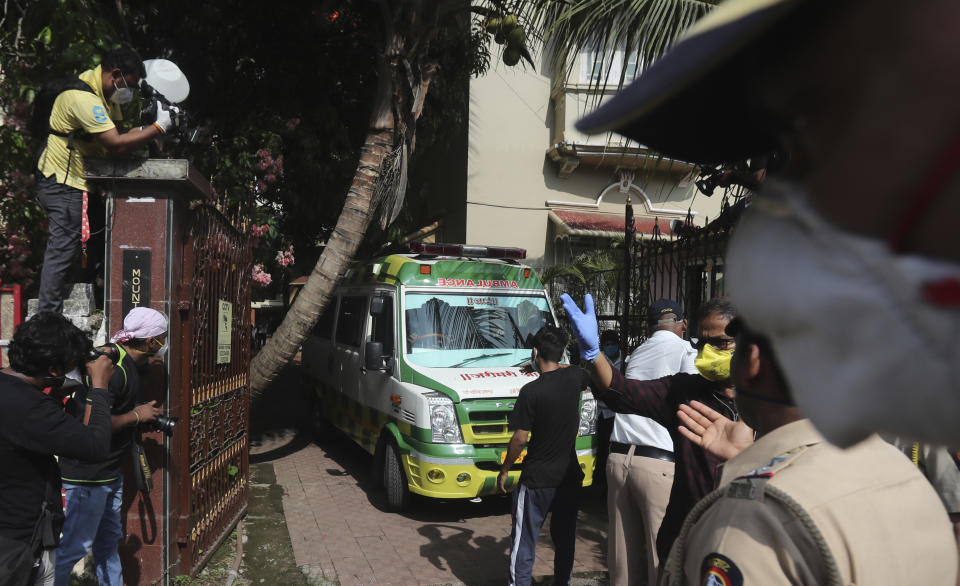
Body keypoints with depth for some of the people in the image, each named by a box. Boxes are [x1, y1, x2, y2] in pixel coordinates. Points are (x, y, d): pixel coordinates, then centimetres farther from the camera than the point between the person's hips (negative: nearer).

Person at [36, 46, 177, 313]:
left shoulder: (104, 92, 8)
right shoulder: (83, 96, -24)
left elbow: (116, 133, 11)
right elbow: (115, 144, -30)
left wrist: (144, 130, -8)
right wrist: (158, 127, -24)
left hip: (76, 179, 10)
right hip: (62, 181, -10)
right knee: (62, 249, -8)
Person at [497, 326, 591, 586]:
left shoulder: (531, 391, -19)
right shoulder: (574, 377, -4)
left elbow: (520, 439, -16)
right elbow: (595, 376, 23)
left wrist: (504, 470, -2)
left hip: (537, 480, -5)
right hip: (570, 476, 5)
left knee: (524, 540, 6)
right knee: (565, 537, 18)